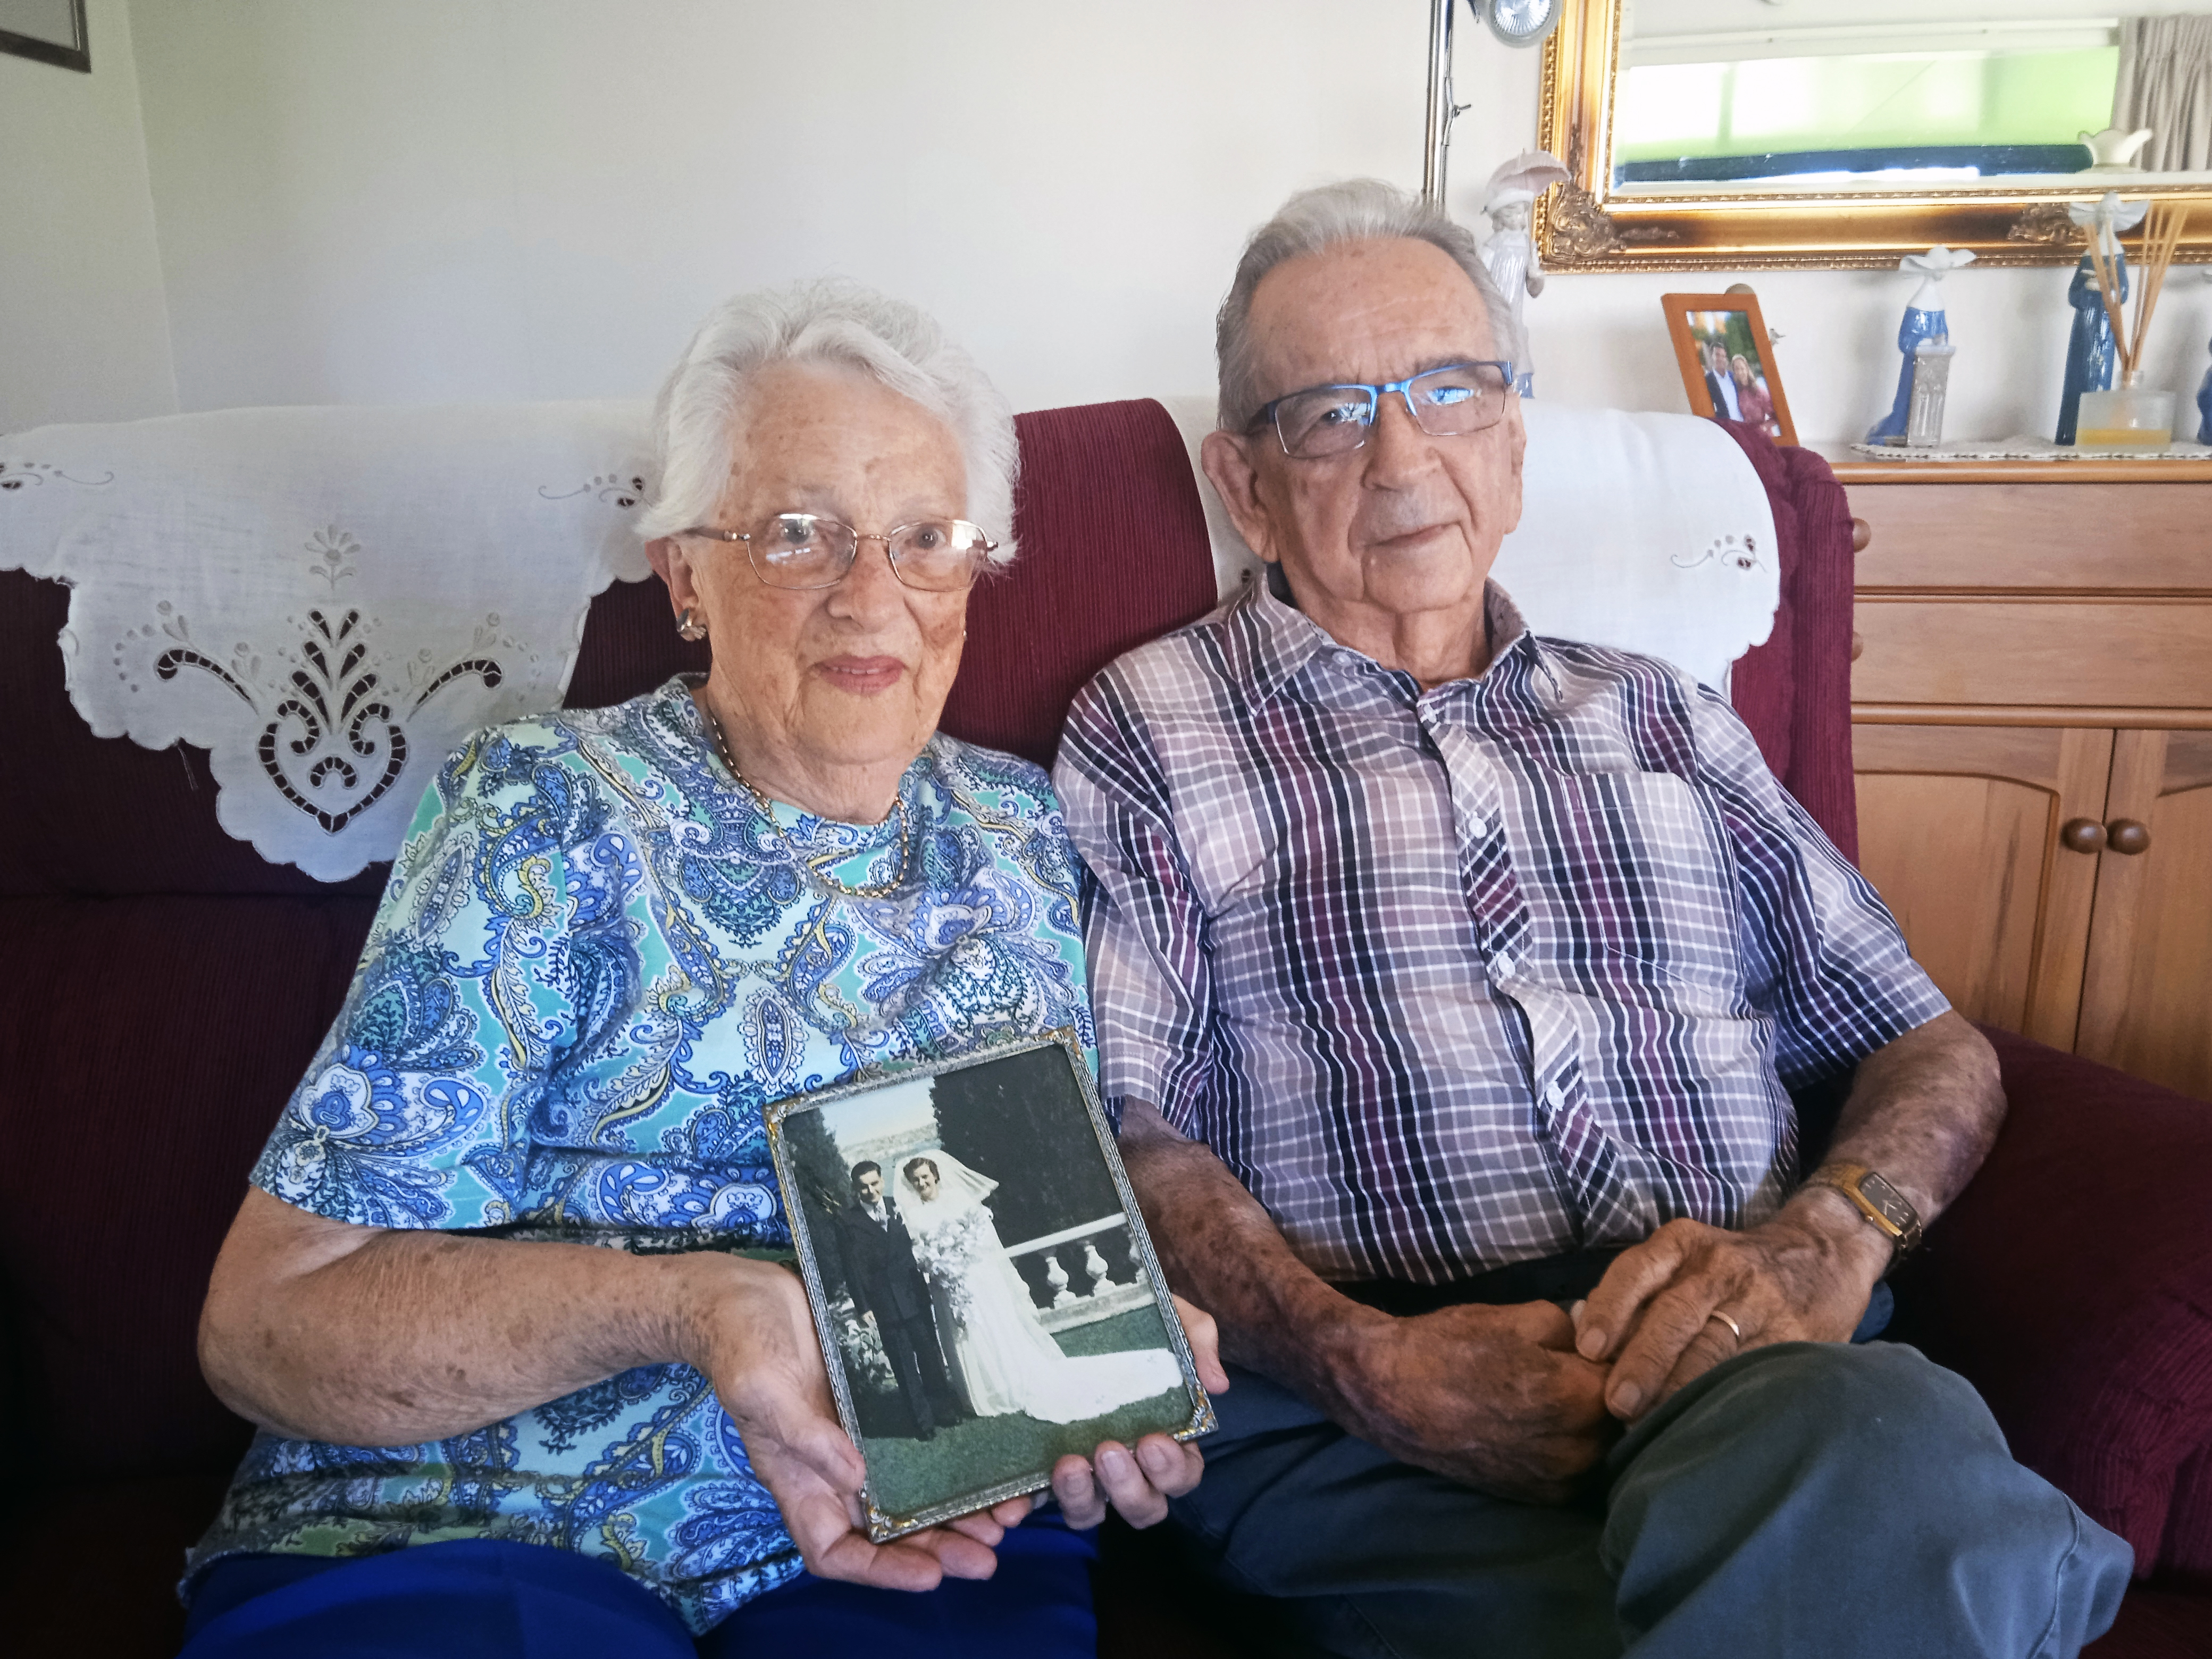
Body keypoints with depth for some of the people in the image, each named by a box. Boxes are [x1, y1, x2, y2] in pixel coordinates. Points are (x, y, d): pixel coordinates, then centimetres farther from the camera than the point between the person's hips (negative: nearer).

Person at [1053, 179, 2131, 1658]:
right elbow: (1117, 1121, 0)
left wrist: (1825, 1237, -5)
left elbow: (1933, 1047, 18)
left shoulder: (1659, 719, 20)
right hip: (1351, 1421, -3)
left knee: (1878, 1434, -33)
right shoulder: (1147, 728, 10)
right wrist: (1370, 1365, -16)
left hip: (1760, 1371, 4)